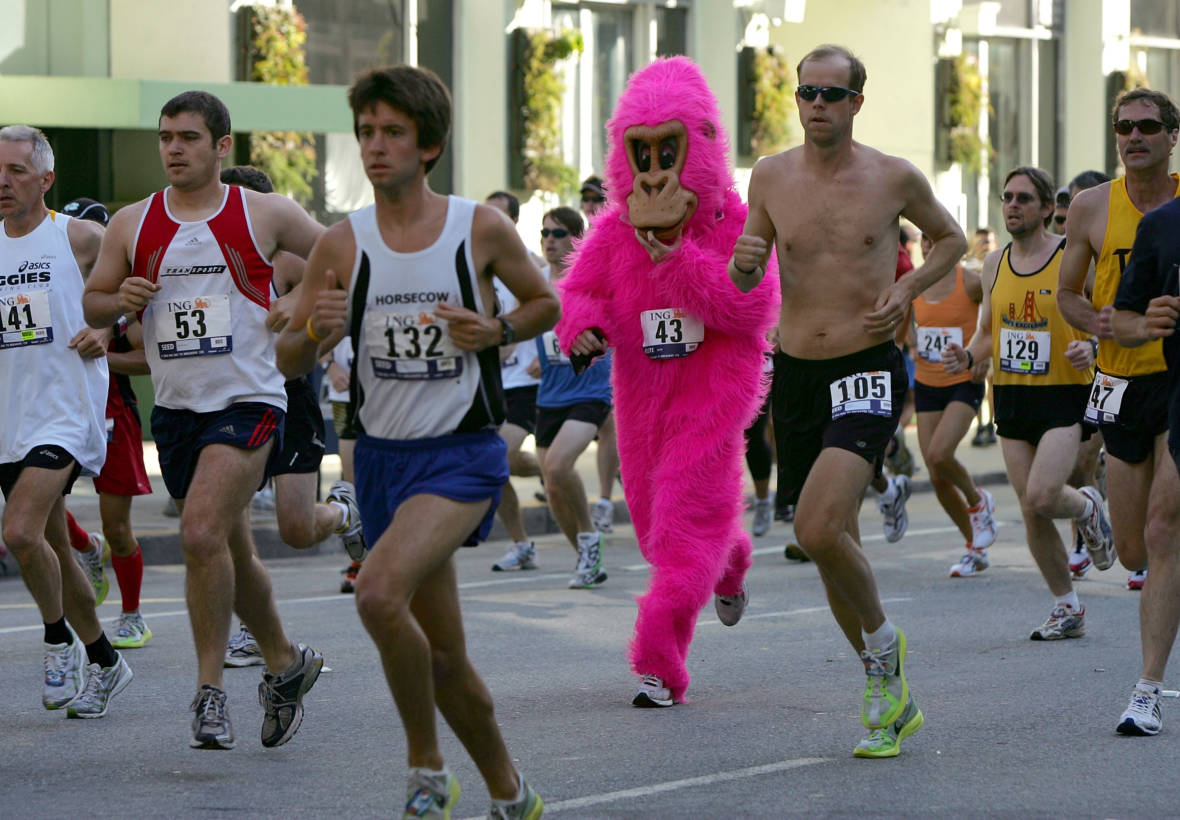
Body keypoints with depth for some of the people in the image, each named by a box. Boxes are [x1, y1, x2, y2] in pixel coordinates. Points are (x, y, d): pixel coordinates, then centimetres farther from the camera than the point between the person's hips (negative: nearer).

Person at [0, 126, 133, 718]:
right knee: (53, 549, 13)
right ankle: (103, 661, 28)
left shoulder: (80, 237, -4)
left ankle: (59, 641, -1)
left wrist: (106, 332, -9)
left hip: (64, 415, -6)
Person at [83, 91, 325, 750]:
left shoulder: (266, 215, -3)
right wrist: (121, 299, -9)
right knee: (232, 551, 15)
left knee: (203, 533, -22)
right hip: (175, 407, 5)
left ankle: (211, 688, -14)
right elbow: (91, 303, 12)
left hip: (249, 402, -5)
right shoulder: (132, 224, 5)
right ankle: (285, 660, 36)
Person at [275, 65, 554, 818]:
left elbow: (546, 303, 10)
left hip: (464, 453, -4)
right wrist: (317, 331, -18)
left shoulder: (482, 229, -5)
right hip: (383, 457, 4)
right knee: (441, 656, 12)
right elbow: (290, 360, 4)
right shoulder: (342, 245, 0)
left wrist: (496, 331, -10)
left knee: (380, 593, -28)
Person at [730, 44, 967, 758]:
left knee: (818, 528, -23)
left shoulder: (895, 177, -3)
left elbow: (952, 238, 15)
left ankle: (884, 640, 4)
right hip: (796, 372, 4)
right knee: (834, 541, 10)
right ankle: (890, 697, 25)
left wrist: (908, 288, -3)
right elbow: (747, 281, 14)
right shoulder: (771, 176, 4)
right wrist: (743, 261, -10)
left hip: (869, 370, -4)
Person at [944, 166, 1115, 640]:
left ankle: (1087, 507, 14)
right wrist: (967, 357, -2)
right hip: (1012, 395, 5)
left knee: (1041, 497, -22)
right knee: (1031, 514, 5)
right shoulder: (994, 264, 8)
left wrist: (1091, 347, -25)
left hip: (1064, 394, -5)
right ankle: (1067, 609, 20)